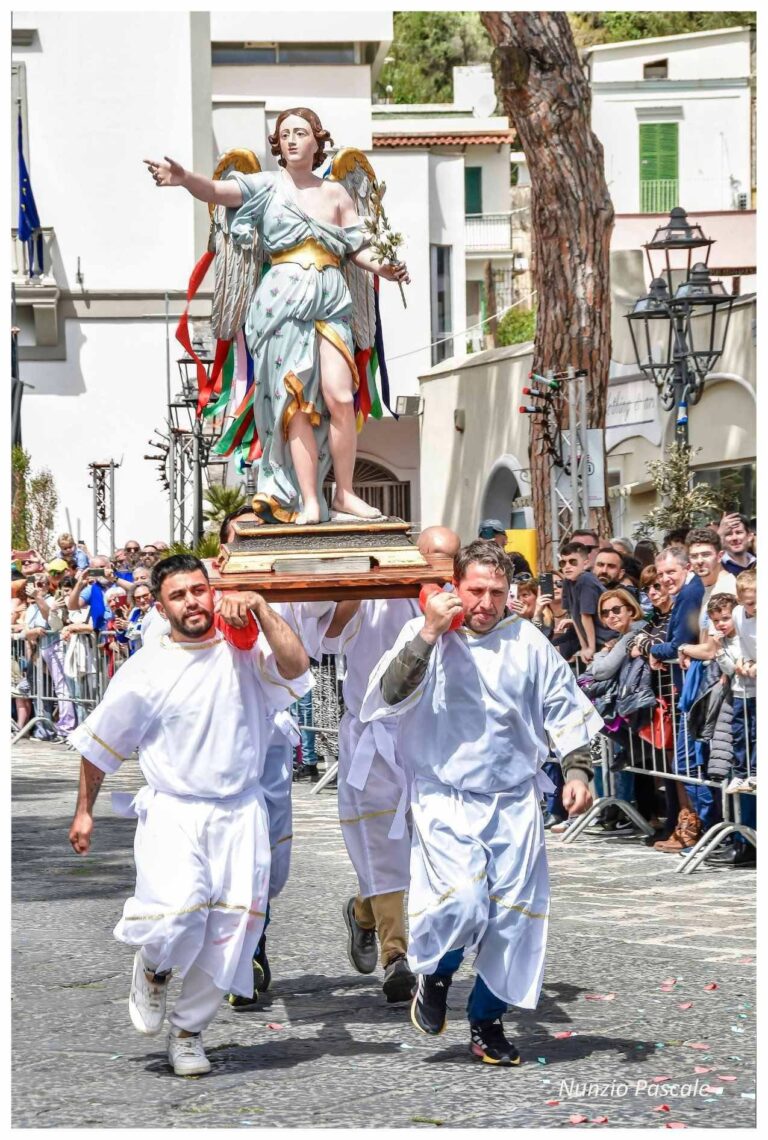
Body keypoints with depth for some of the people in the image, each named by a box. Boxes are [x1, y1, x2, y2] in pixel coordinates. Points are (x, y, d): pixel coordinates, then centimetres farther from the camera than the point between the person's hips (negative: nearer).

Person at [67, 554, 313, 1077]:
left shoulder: (244, 653, 2)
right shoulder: (146, 670, 0)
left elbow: (296, 668, -19)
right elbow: (99, 743, 11)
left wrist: (260, 608, -20)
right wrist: (84, 811, 14)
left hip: (239, 814, 2)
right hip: (172, 812, -2)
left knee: (230, 932, 0)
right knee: (178, 914, -23)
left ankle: (189, 1032, 21)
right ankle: (153, 968, 13)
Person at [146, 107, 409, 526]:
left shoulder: (335, 193, 16)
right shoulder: (268, 186, 7)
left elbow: (357, 248, 17)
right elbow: (217, 191, -8)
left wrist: (381, 267, -4)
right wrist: (184, 178, -28)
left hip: (331, 300, 2)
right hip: (285, 300, -2)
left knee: (340, 396, -10)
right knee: (297, 399, -7)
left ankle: (345, 494, 0)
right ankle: (309, 503, -7)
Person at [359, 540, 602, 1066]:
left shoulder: (528, 643, 5)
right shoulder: (426, 635, -1)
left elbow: (565, 710, 13)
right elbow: (391, 695, -16)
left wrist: (577, 769, 2)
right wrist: (429, 634, -22)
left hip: (514, 802, 3)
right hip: (446, 798, -3)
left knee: (514, 915, 3)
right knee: (461, 901, -22)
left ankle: (488, 1021, 20)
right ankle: (435, 974, 10)